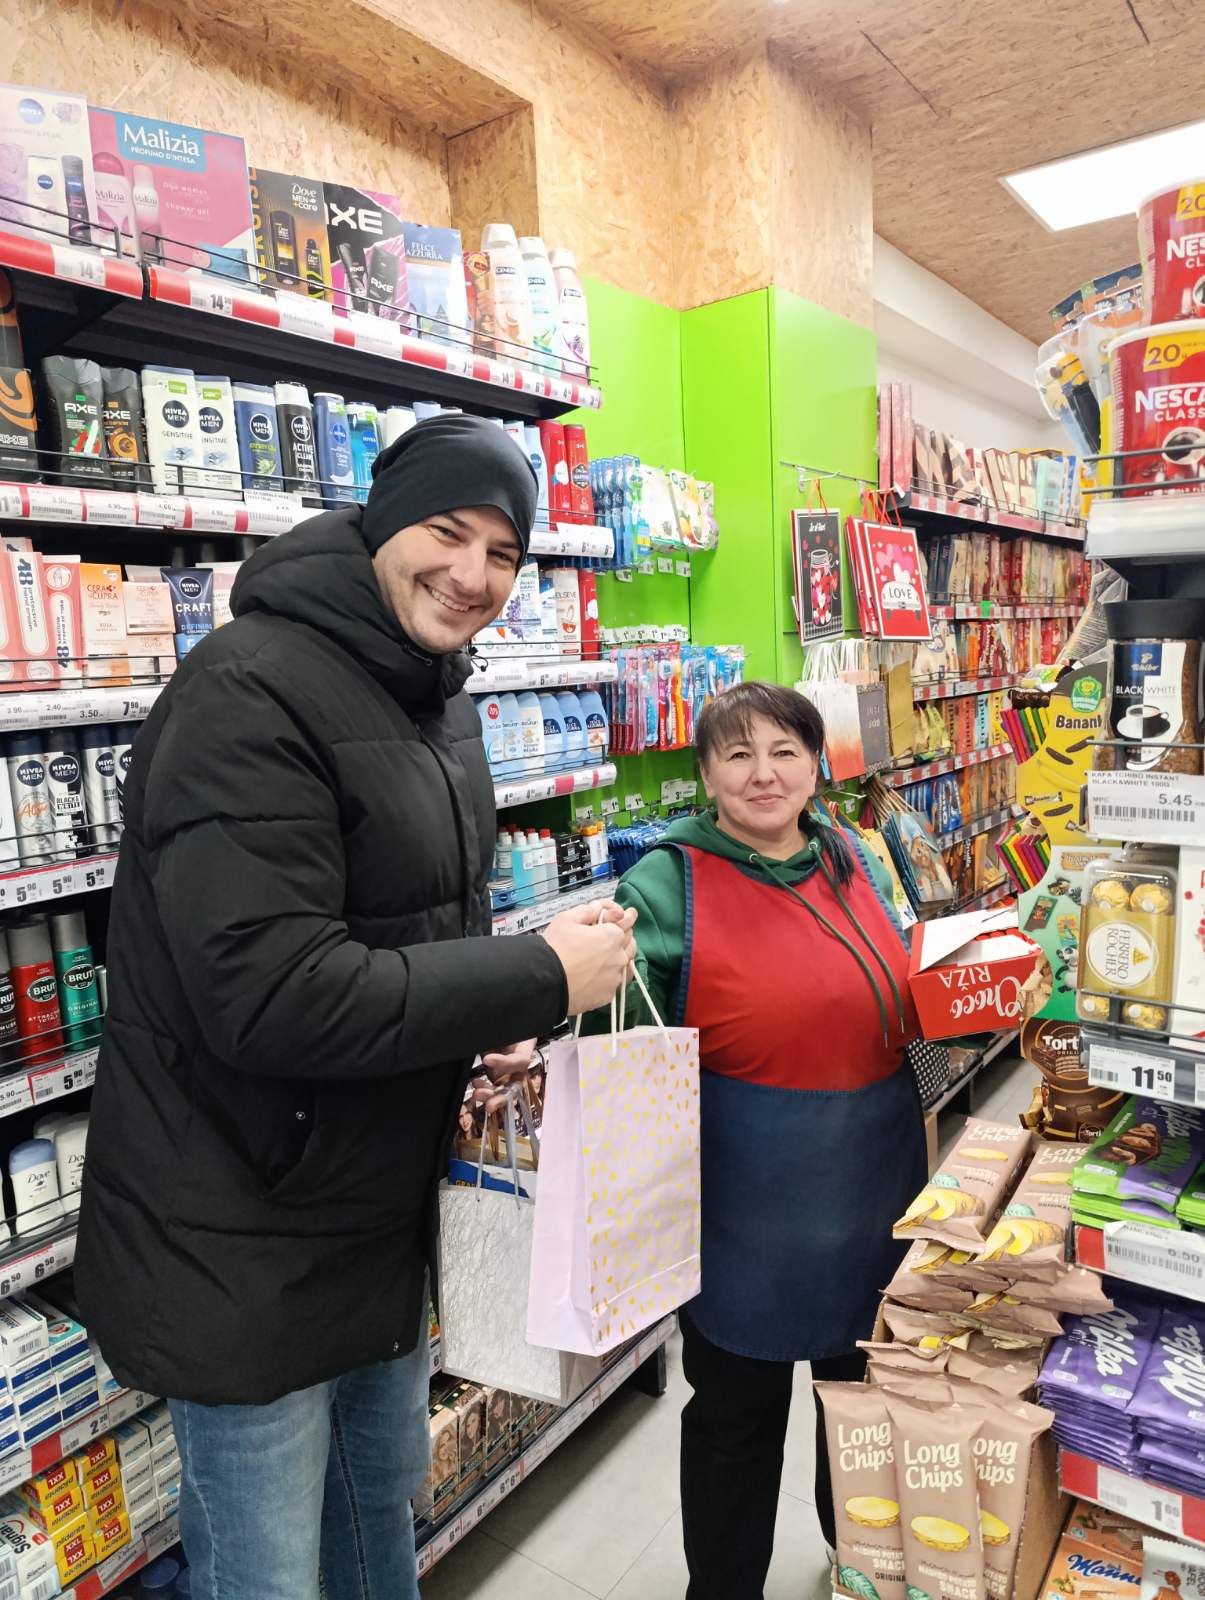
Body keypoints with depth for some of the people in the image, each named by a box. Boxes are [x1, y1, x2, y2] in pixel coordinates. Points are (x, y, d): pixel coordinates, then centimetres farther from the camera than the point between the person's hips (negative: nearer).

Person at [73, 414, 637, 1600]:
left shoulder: (439, 701, 6)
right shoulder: (251, 691, -24)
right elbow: (271, 993, -30)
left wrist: (489, 1028, -2)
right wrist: (540, 979, -24)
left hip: (384, 1209, 8)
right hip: (244, 1248, -8)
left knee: (385, 1496, 29)